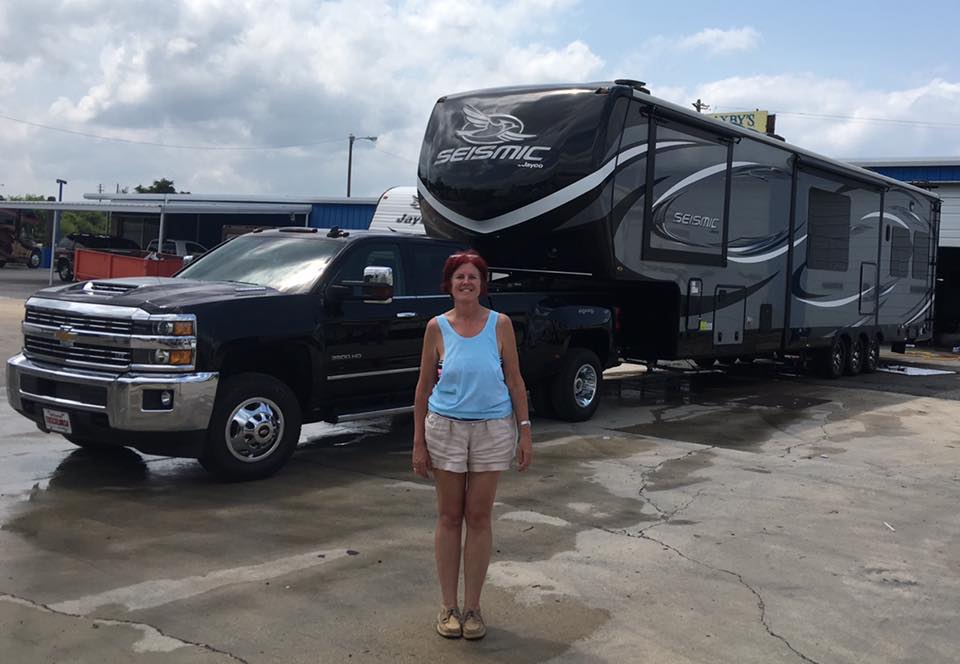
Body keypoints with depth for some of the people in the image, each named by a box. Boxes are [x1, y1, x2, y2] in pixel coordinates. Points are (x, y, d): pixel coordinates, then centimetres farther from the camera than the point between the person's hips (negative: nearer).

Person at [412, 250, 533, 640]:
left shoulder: (500, 325, -2)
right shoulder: (437, 327, -1)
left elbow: (514, 380, 1)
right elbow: (424, 386, 2)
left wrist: (525, 432, -4)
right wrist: (418, 442, -1)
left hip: (492, 430, 0)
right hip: (446, 429, 0)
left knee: (479, 518, 6)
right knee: (449, 517, 7)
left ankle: (472, 607, 17)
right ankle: (449, 607, 18)